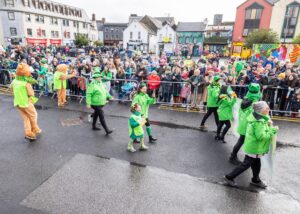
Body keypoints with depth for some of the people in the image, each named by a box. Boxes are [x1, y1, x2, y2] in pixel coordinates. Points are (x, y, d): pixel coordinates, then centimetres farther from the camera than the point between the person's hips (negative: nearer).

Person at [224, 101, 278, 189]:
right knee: (246, 164, 2)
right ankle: (229, 177, 11)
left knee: (256, 164, 23)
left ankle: (256, 180, 42)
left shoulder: (258, 118, 4)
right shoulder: (259, 122, -27)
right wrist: (273, 130, -21)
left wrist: (268, 125, -1)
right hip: (254, 148, -10)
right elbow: (261, 136, -28)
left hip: (254, 146, 10)